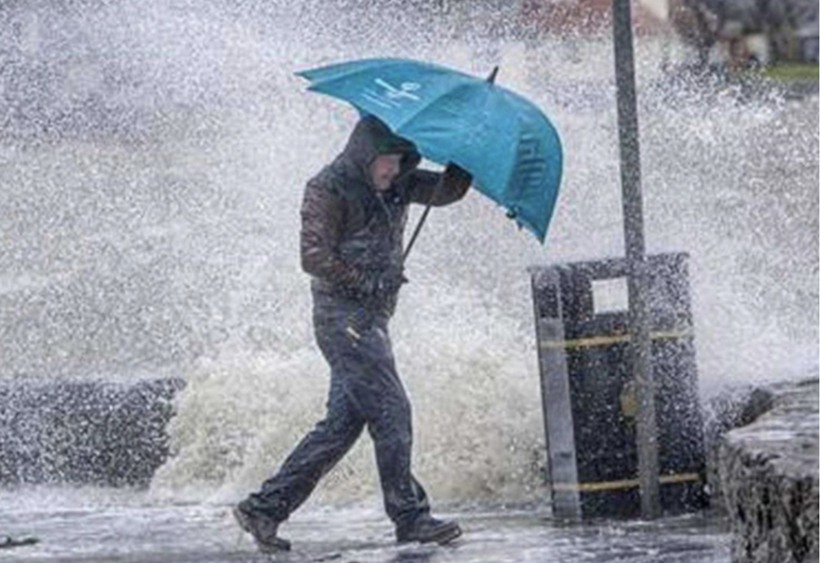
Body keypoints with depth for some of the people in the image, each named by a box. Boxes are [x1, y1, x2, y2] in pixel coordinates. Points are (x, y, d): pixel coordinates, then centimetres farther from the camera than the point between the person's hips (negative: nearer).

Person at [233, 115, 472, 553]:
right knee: (390, 411, -11)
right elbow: (314, 257, -14)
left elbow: (446, 191, 11)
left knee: (343, 421, 6)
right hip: (343, 315, -9)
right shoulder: (328, 189, -10)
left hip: (372, 318, 9)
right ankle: (410, 517, -7)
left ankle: (265, 506, 9)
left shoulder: (397, 185, 14)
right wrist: (369, 282, -15)